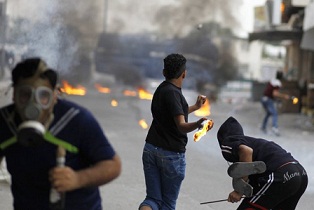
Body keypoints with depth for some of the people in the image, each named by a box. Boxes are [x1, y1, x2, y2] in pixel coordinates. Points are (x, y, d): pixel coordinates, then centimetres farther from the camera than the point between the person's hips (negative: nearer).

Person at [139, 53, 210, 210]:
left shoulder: (161, 89, 10)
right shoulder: (172, 93, -17)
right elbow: (181, 125, -29)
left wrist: (196, 107, 40)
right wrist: (197, 124, -48)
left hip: (151, 149, 7)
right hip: (171, 154, -7)